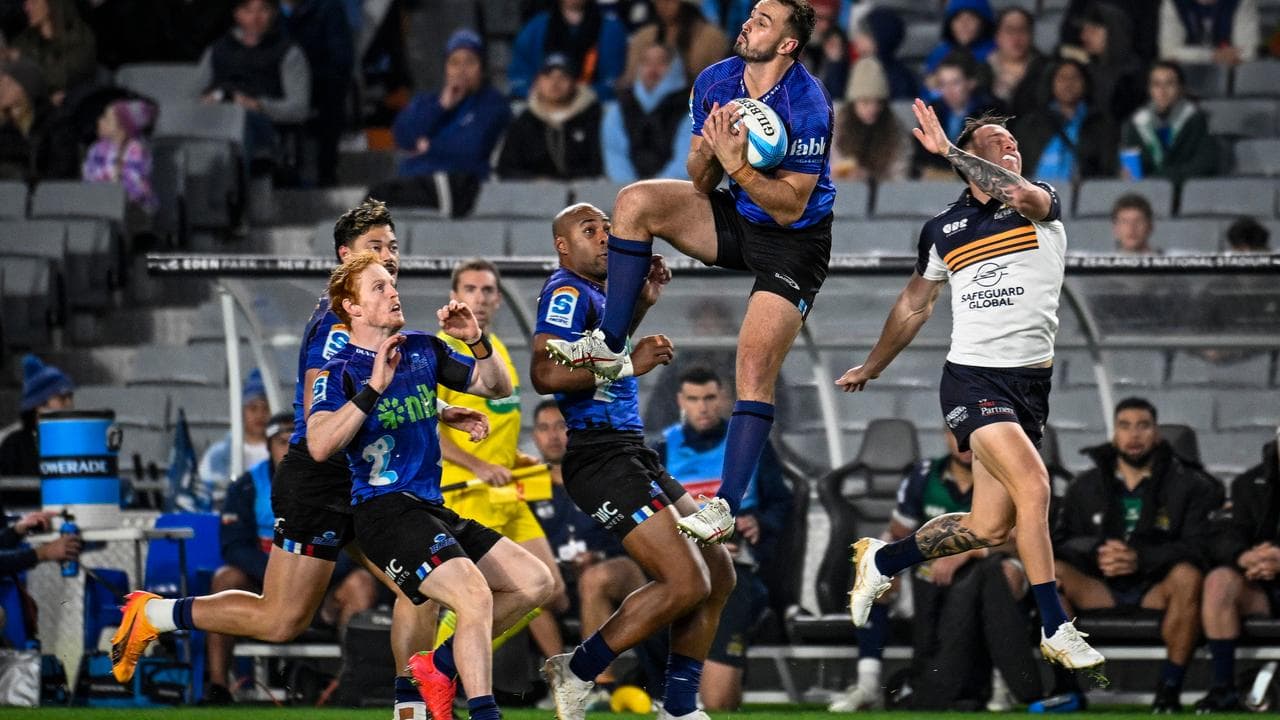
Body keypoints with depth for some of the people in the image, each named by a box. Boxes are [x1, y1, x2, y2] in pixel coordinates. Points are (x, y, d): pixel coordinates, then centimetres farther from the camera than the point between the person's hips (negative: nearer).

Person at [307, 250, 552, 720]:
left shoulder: (423, 349, 13)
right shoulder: (340, 372, -6)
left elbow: (498, 388, 18)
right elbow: (319, 447, -23)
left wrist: (477, 341, 0)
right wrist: (374, 388, -27)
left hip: (433, 509, 8)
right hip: (386, 511, -8)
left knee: (535, 582, 3)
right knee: (475, 594, -28)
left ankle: (441, 666, 12)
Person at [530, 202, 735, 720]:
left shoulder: (592, 293, 19)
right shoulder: (566, 291, -10)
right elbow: (545, 374, -25)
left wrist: (643, 303, 27)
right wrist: (628, 362, -24)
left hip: (632, 454, 10)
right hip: (601, 458, -10)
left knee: (717, 575, 10)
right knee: (686, 584, -16)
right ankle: (575, 673, -3)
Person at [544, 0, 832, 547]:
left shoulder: (807, 107, -24)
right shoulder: (715, 83, -6)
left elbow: (791, 207, -22)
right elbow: (701, 183, -1)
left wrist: (738, 165, -33)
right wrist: (708, 151, -23)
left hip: (794, 242, -6)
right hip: (737, 220, 6)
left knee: (756, 368, -17)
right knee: (636, 202, -13)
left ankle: (726, 507, -18)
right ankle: (609, 346, -5)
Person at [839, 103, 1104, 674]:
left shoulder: (1044, 208, 5)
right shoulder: (942, 230, 9)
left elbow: (1021, 195, -22)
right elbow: (914, 305, 25)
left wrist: (948, 151, -19)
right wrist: (872, 367, 33)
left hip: (1031, 383, 2)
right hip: (972, 377, -2)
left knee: (989, 529, 3)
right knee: (1033, 484, -24)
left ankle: (882, 561, 28)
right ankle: (1055, 630, -17)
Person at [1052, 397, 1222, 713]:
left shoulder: (1189, 485, 5)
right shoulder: (1085, 486, 14)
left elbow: (1197, 548, -7)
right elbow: (1061, 543, 6)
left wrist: (1141, 559, -23)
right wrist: (1096, 553, -17)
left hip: (1156, 592, -2)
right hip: (1101, 592, 2)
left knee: (1188, 575, -36)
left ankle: (1170, 690, -28)